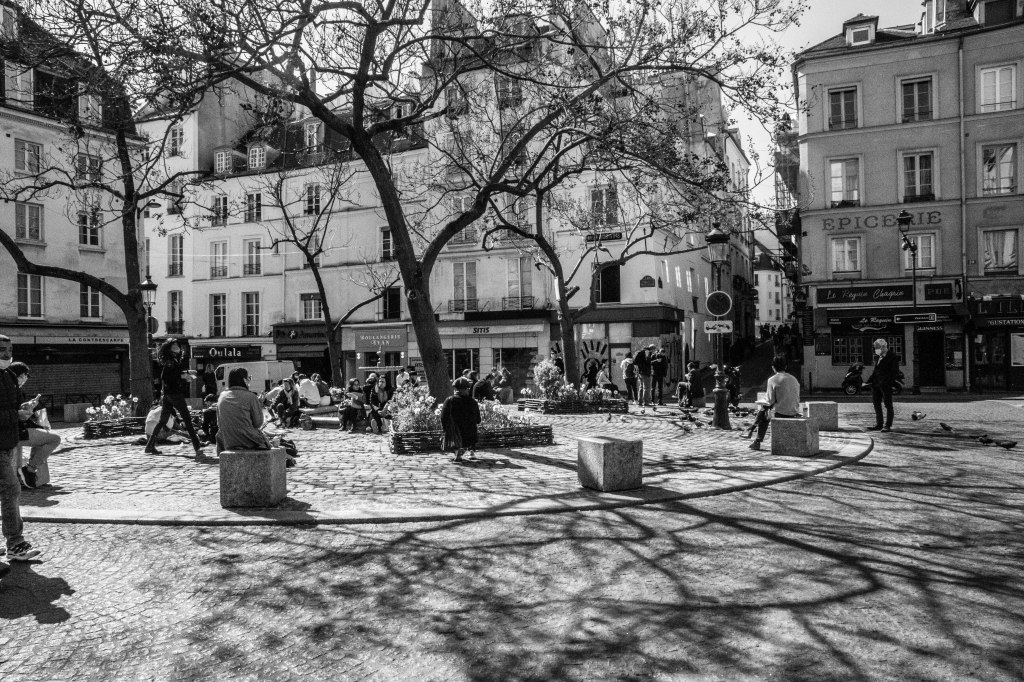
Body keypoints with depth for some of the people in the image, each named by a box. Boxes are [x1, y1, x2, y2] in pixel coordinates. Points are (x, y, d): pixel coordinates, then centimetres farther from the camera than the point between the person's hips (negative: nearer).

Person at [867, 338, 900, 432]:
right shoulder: (877, 357, 15)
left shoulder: (893, 357, -6)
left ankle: (888, 426, 5)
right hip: (876, 384, 7)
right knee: (876, 404, 10)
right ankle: (879, 424, 18)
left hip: (886, 385, -7)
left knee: (888, 405, 1)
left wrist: (887, 382, -21)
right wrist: (868, 381, 10)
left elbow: (895, 371, -11)